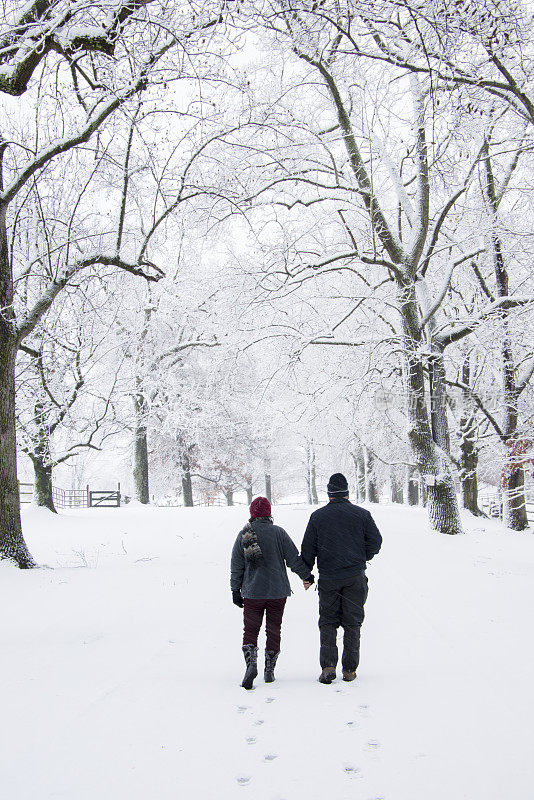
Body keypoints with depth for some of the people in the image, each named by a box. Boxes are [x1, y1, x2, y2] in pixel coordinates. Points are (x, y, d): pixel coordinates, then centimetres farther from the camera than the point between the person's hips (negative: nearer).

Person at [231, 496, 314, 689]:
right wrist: (306, 576, 12)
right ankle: (269, 670, 13)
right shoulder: (278, 532, -4)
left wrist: (235, 590, 10)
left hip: (252, 592, 0)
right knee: (273, 630, 10)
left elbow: (236, 566, 2)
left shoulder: (243, 535, 0)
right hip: (277, 592, 0)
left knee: (250, 630, 5)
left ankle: (251, 664, -16)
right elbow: (293, 558, -3)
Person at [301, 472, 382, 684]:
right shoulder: (362, 514, 1)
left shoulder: (317, 516, 2)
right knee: (352, 623, 8)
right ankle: (350, 669, 9)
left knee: (328, 621, 8)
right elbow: (376, 541, 2)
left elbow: (308, 548, 4)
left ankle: (328, 665, -5)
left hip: (328, 577, 0)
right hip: (355, 577, 0)